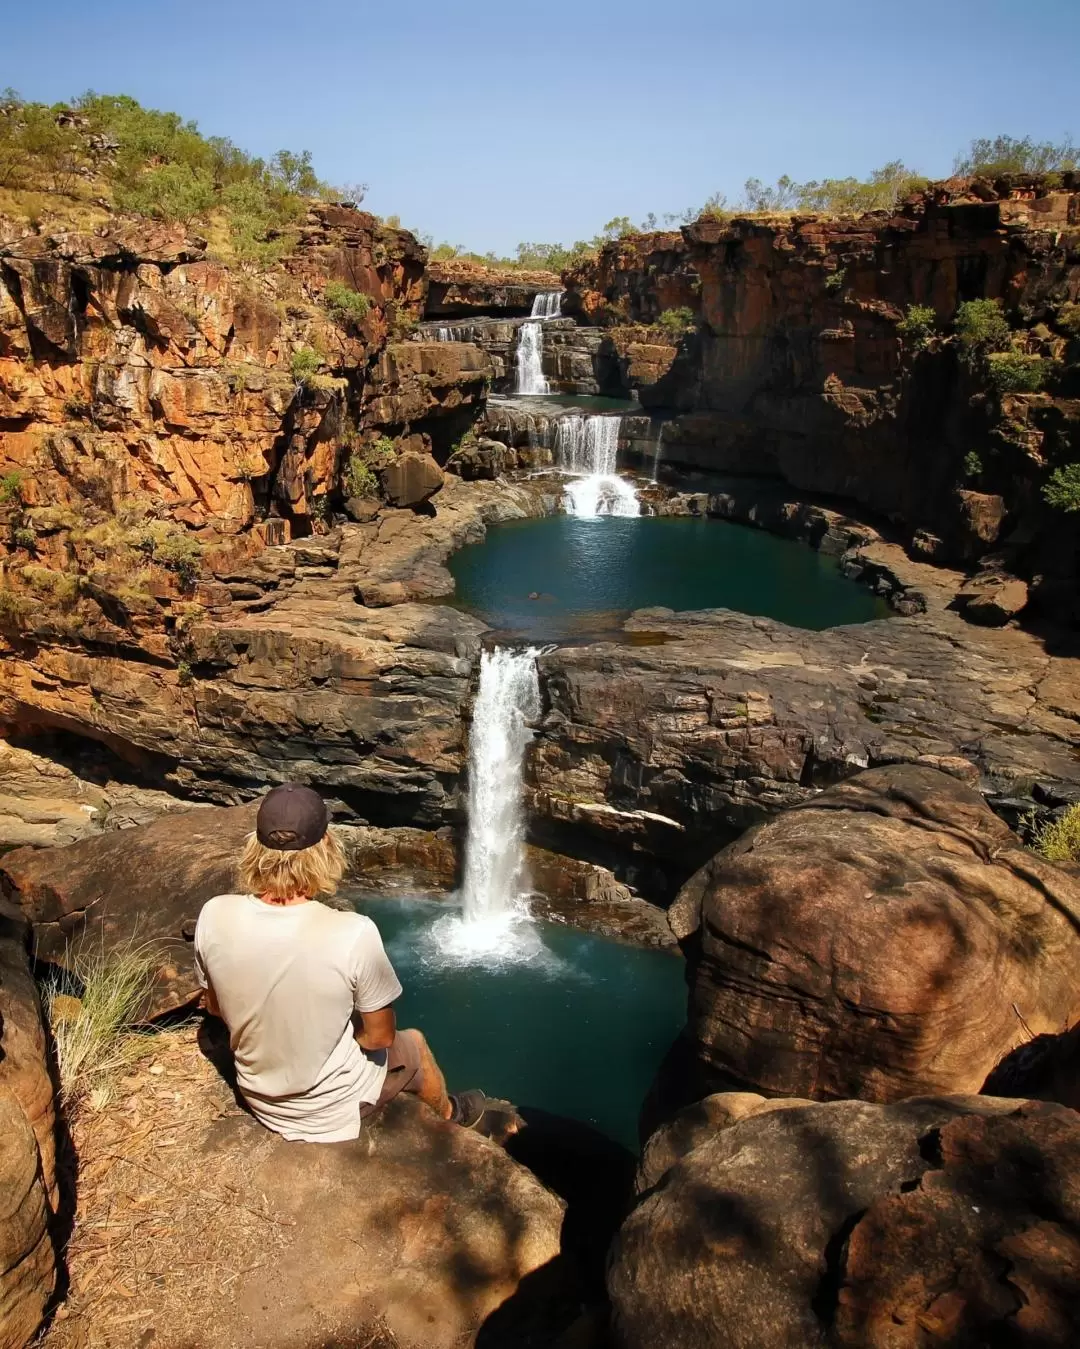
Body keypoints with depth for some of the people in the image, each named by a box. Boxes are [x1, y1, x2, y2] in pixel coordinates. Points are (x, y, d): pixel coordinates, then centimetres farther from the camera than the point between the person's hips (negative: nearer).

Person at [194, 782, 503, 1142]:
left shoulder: (214, 917, -22)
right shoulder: (353, 933, -33)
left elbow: (215, 1007, -3)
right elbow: (380, 1036, -18)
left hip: (258, 1100, 4)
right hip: (331, 1112, -3)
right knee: (413, 1045, 27)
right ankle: (453, 1115, 55)